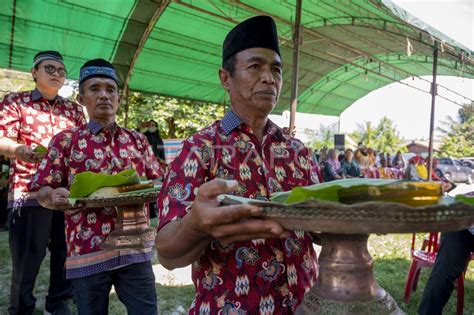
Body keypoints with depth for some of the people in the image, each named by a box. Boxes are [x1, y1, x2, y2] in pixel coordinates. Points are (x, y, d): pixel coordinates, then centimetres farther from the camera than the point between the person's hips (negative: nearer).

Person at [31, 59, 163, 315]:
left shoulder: (137, 140, 9)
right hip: (87, 252, -1)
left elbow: (157, 181, 13)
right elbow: (42, 191, 1)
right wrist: (55, 197, -21)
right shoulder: (65, 141, 1)